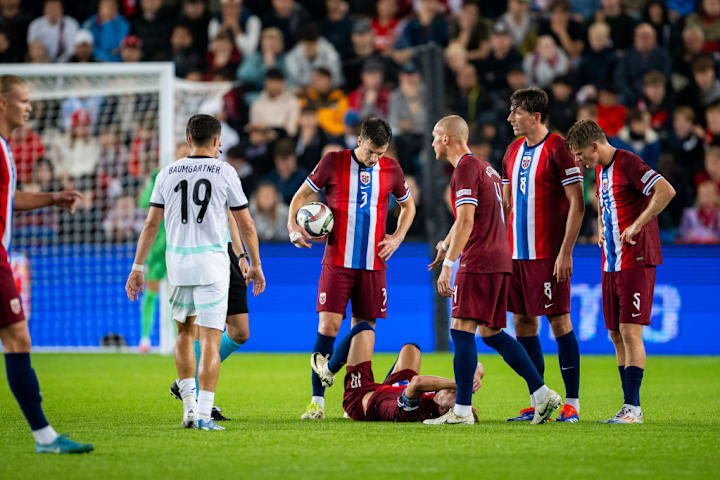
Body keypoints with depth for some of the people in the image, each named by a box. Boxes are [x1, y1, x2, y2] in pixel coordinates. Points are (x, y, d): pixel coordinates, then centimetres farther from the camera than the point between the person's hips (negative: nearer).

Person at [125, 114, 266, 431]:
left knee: (185, 333, 20)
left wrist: (137, 268, 14)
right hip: (212, 262, -3)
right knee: (210, 339, -5)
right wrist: (255, 265, 14)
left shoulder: (168, 173, 7)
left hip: (177, 262, 3)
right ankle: (203, 414, -12)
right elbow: (245, 225, 3)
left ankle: (189, 405, 15)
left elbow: (151, 225, 8)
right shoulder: (224, 172, 0)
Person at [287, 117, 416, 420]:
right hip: (338, 261, -2)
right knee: (328, 326, -11)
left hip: (373, 264, 3)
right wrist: (293, 225, -10)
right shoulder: (333, 163, -1)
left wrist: (398, 238, 8)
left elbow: (408, 205, 23)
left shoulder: (391, 170, 6)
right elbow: (302, 195, 7)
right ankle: (317, 401, -8)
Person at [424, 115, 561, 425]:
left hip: (479, 262, -9)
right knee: (491, 333, 13)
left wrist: (448, 265, -19)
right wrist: (446, 244, 44)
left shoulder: (466, 168, -10)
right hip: (500, 261, 9)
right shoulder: (484, 167, 21)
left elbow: (466, 222, -18)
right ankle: (542, 394, 8)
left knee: (462, 330, -9)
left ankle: (462, 411, -11)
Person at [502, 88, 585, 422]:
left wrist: (565, 252, -16)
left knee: (558, 321, -5)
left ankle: (571, 403, 0)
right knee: (523, 322, 6)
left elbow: (576, 204, -11)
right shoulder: (513, 151, 13)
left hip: (548, 254, -7)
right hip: (516, 253, 7)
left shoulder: (558, 149, -9)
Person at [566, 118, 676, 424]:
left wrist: (636, 226, -22)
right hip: (611, 262, 9)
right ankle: (630, 405, 14)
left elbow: (666, 192, -25)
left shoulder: (628, 163, -13)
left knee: (630, 332, -12)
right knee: (616, 335, 8)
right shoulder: (601, 170, 15)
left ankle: (633, 408, -11)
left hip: (636, 261, -9)